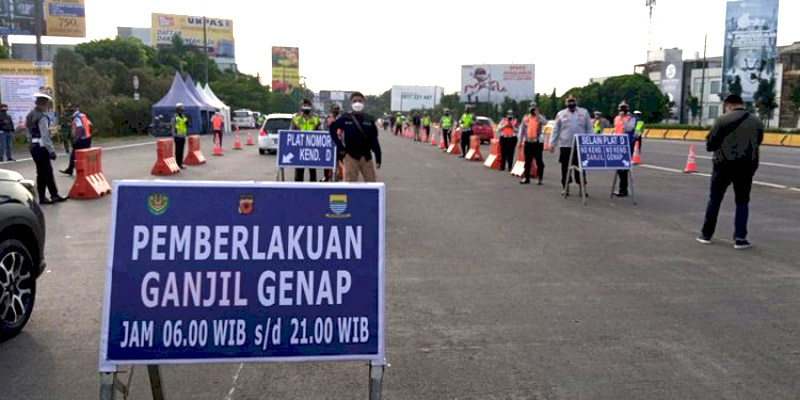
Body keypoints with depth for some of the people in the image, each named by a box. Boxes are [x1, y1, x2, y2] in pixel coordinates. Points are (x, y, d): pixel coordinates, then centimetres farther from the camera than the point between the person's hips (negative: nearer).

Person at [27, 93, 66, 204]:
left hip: (33, 147, 9)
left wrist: (31, 144, 19)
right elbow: (45, 136, -19)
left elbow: (29, 134, 14)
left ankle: (54, 195, 21)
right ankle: (42, 198, 7)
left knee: (48, 171, 15)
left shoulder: (30, 116, 11)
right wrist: (51, 151, -15)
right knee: (42, 173, 0)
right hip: (42, 148, -9)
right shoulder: (42, 117, -16)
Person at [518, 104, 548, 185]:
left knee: (539, 161, -1)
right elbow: (522, 129, 14)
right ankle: (526, 178, 14)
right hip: (528, 142, 3)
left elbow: (545, 122, -23)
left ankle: (540, 179, 3)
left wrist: (537, 114, -21)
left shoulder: (540, 117, 1)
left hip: (538, 142, -3)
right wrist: (520, 141, 10)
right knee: (527, 161, 7)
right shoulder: (525, 118, 11)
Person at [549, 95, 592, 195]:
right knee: (565, 167, 4)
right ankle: (565, 187, 14)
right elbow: (555, 130, 8)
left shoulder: (584, 112, 9)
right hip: (565, 145, 0)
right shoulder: (561, 114, 8)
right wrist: (552, 144, 4)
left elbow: (589, 128, 10)